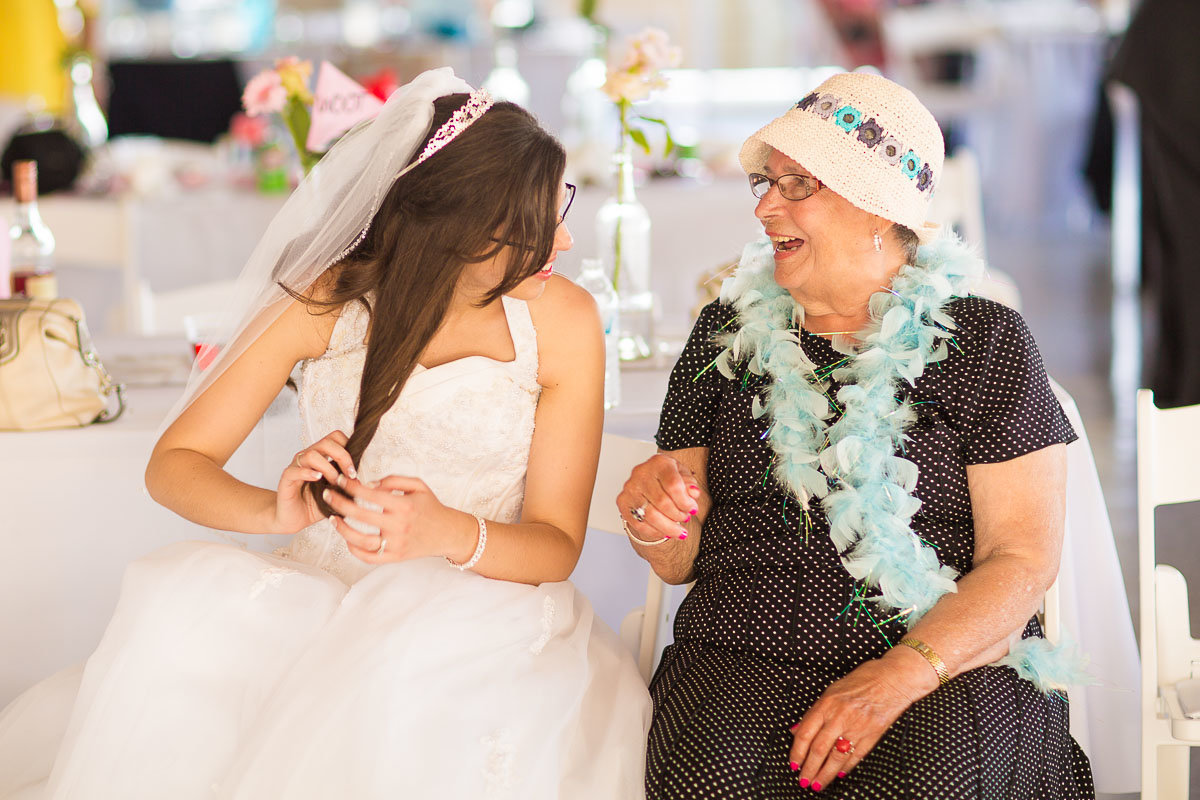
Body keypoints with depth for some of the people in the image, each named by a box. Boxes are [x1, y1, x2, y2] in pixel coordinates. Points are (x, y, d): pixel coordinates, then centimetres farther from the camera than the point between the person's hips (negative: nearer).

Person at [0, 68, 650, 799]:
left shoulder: (564, 321, -7)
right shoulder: (328, 299, -5)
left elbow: (557, 544, -7)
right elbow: (175, 464, -3)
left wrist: (449, 533, -30)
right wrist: (277, 511, -26)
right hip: (323, 595, 2)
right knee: (181, 610, -30)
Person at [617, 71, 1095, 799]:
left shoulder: (986, 343, 4)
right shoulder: (729, 333, 14)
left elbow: (1023, 560, -4)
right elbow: (684, 561, 16)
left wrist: (900, 675, -20)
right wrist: (655, 525, -10)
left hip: (949, 667, -2)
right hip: (744, 658, 2)